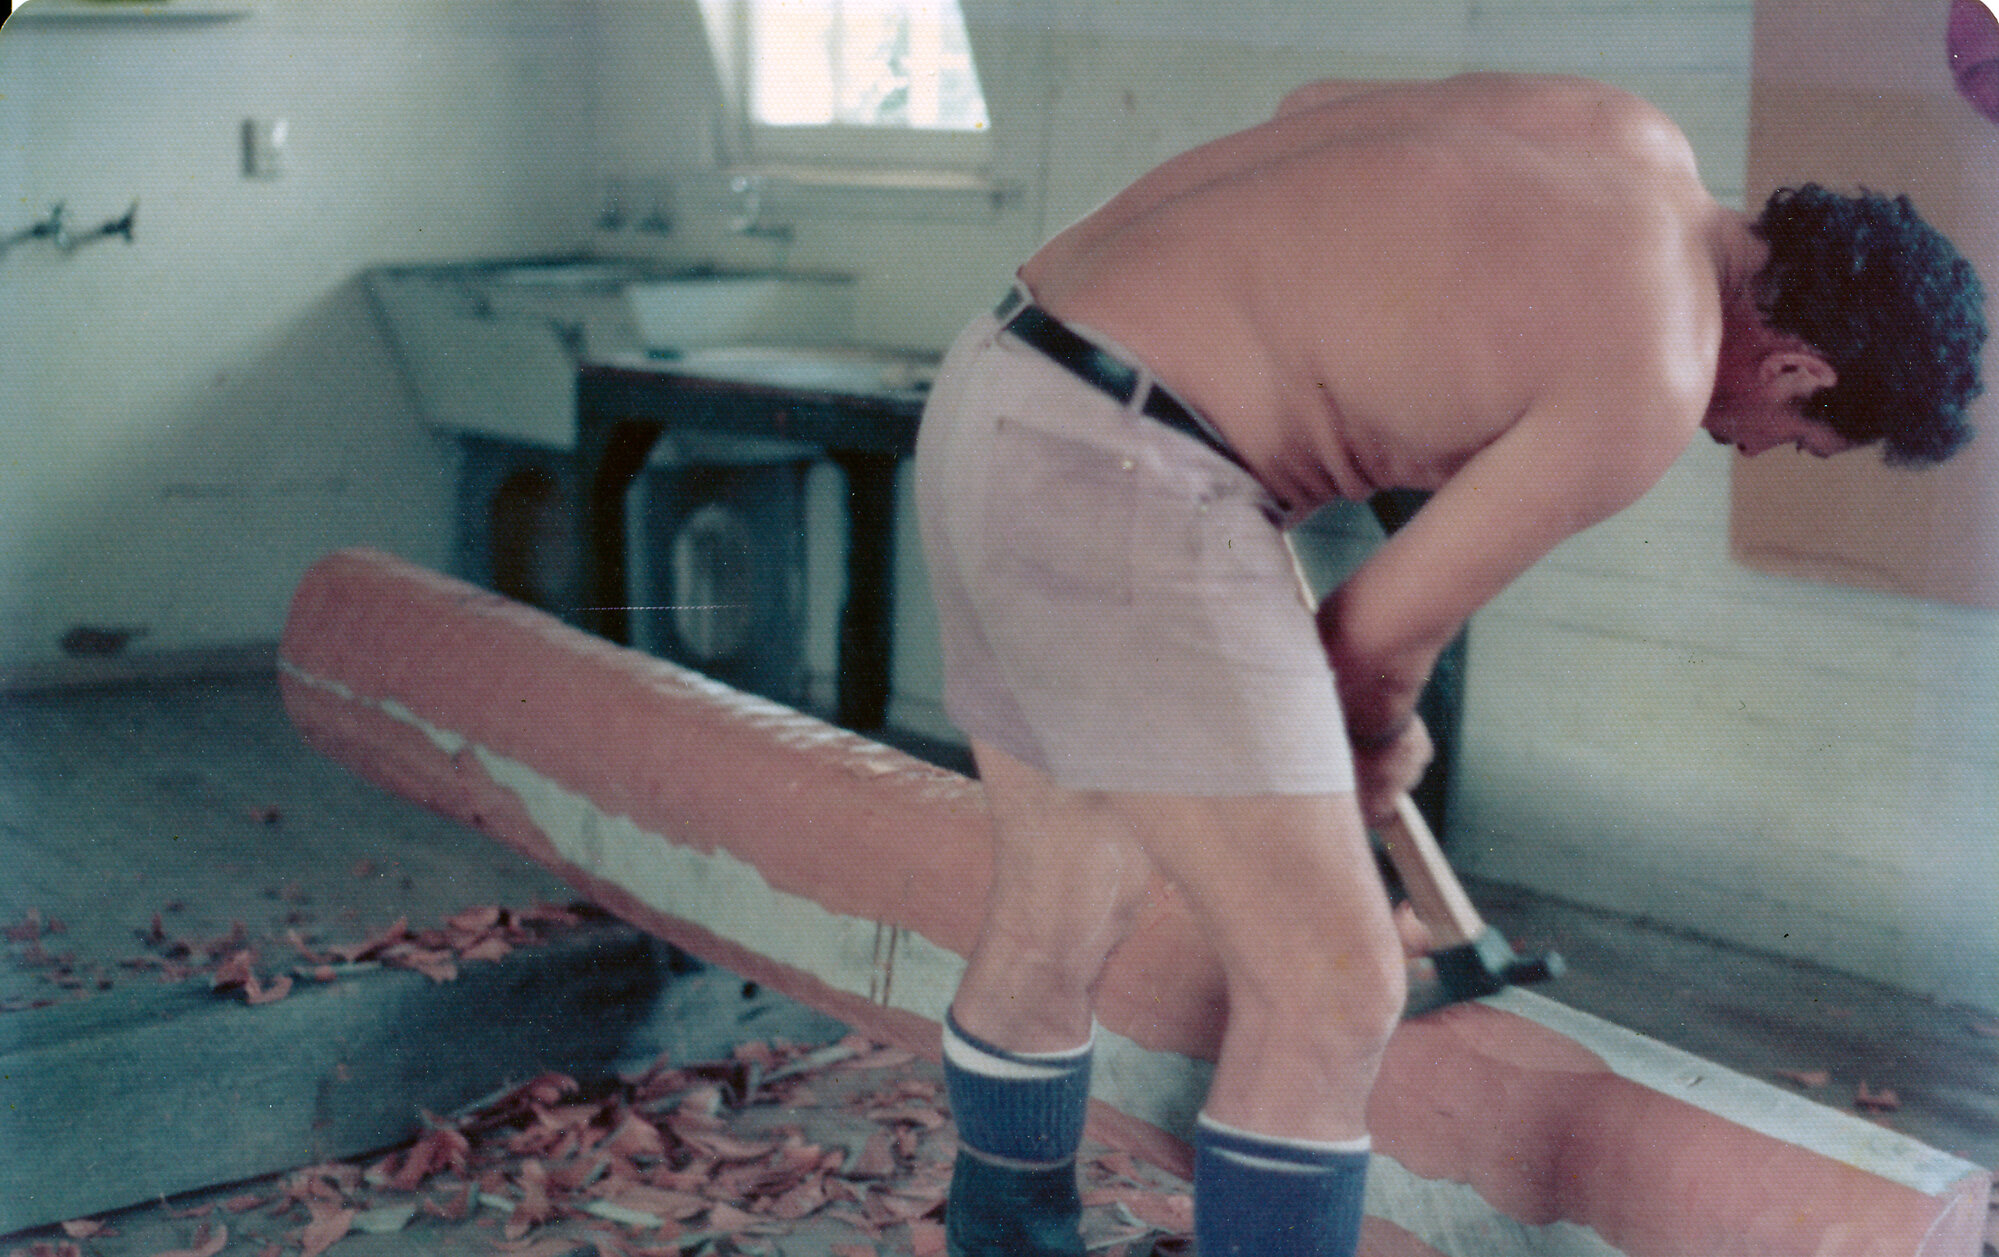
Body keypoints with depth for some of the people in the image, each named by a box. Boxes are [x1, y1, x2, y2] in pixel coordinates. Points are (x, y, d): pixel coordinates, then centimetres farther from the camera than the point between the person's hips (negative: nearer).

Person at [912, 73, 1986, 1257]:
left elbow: (1310, 106, 29)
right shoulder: (1649, 373, -10)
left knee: (1057, 920, 23)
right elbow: (1376, 632, -1)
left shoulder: (1631, 135, 14)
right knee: (1333, 990, -4)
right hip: (1124, 484, -10)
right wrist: (1383, 739, 21)